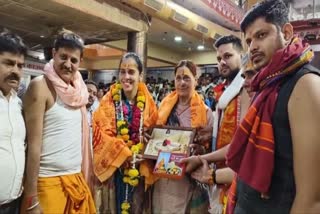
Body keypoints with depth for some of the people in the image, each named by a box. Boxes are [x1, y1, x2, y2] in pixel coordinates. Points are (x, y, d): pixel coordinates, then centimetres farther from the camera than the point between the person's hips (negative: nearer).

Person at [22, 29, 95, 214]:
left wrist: (87, 176, 11)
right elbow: (33, 144, -14)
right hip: (48, 182, -6)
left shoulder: (78, 89, 8)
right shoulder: (41, 86, -11)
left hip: (77, 178, 6)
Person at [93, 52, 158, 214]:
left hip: (140, 167, 2)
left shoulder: (147, 101, 1)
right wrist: (125, 153, -17)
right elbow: (101, 133, -10)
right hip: (114, 165, -2)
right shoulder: (109, 100, -6)